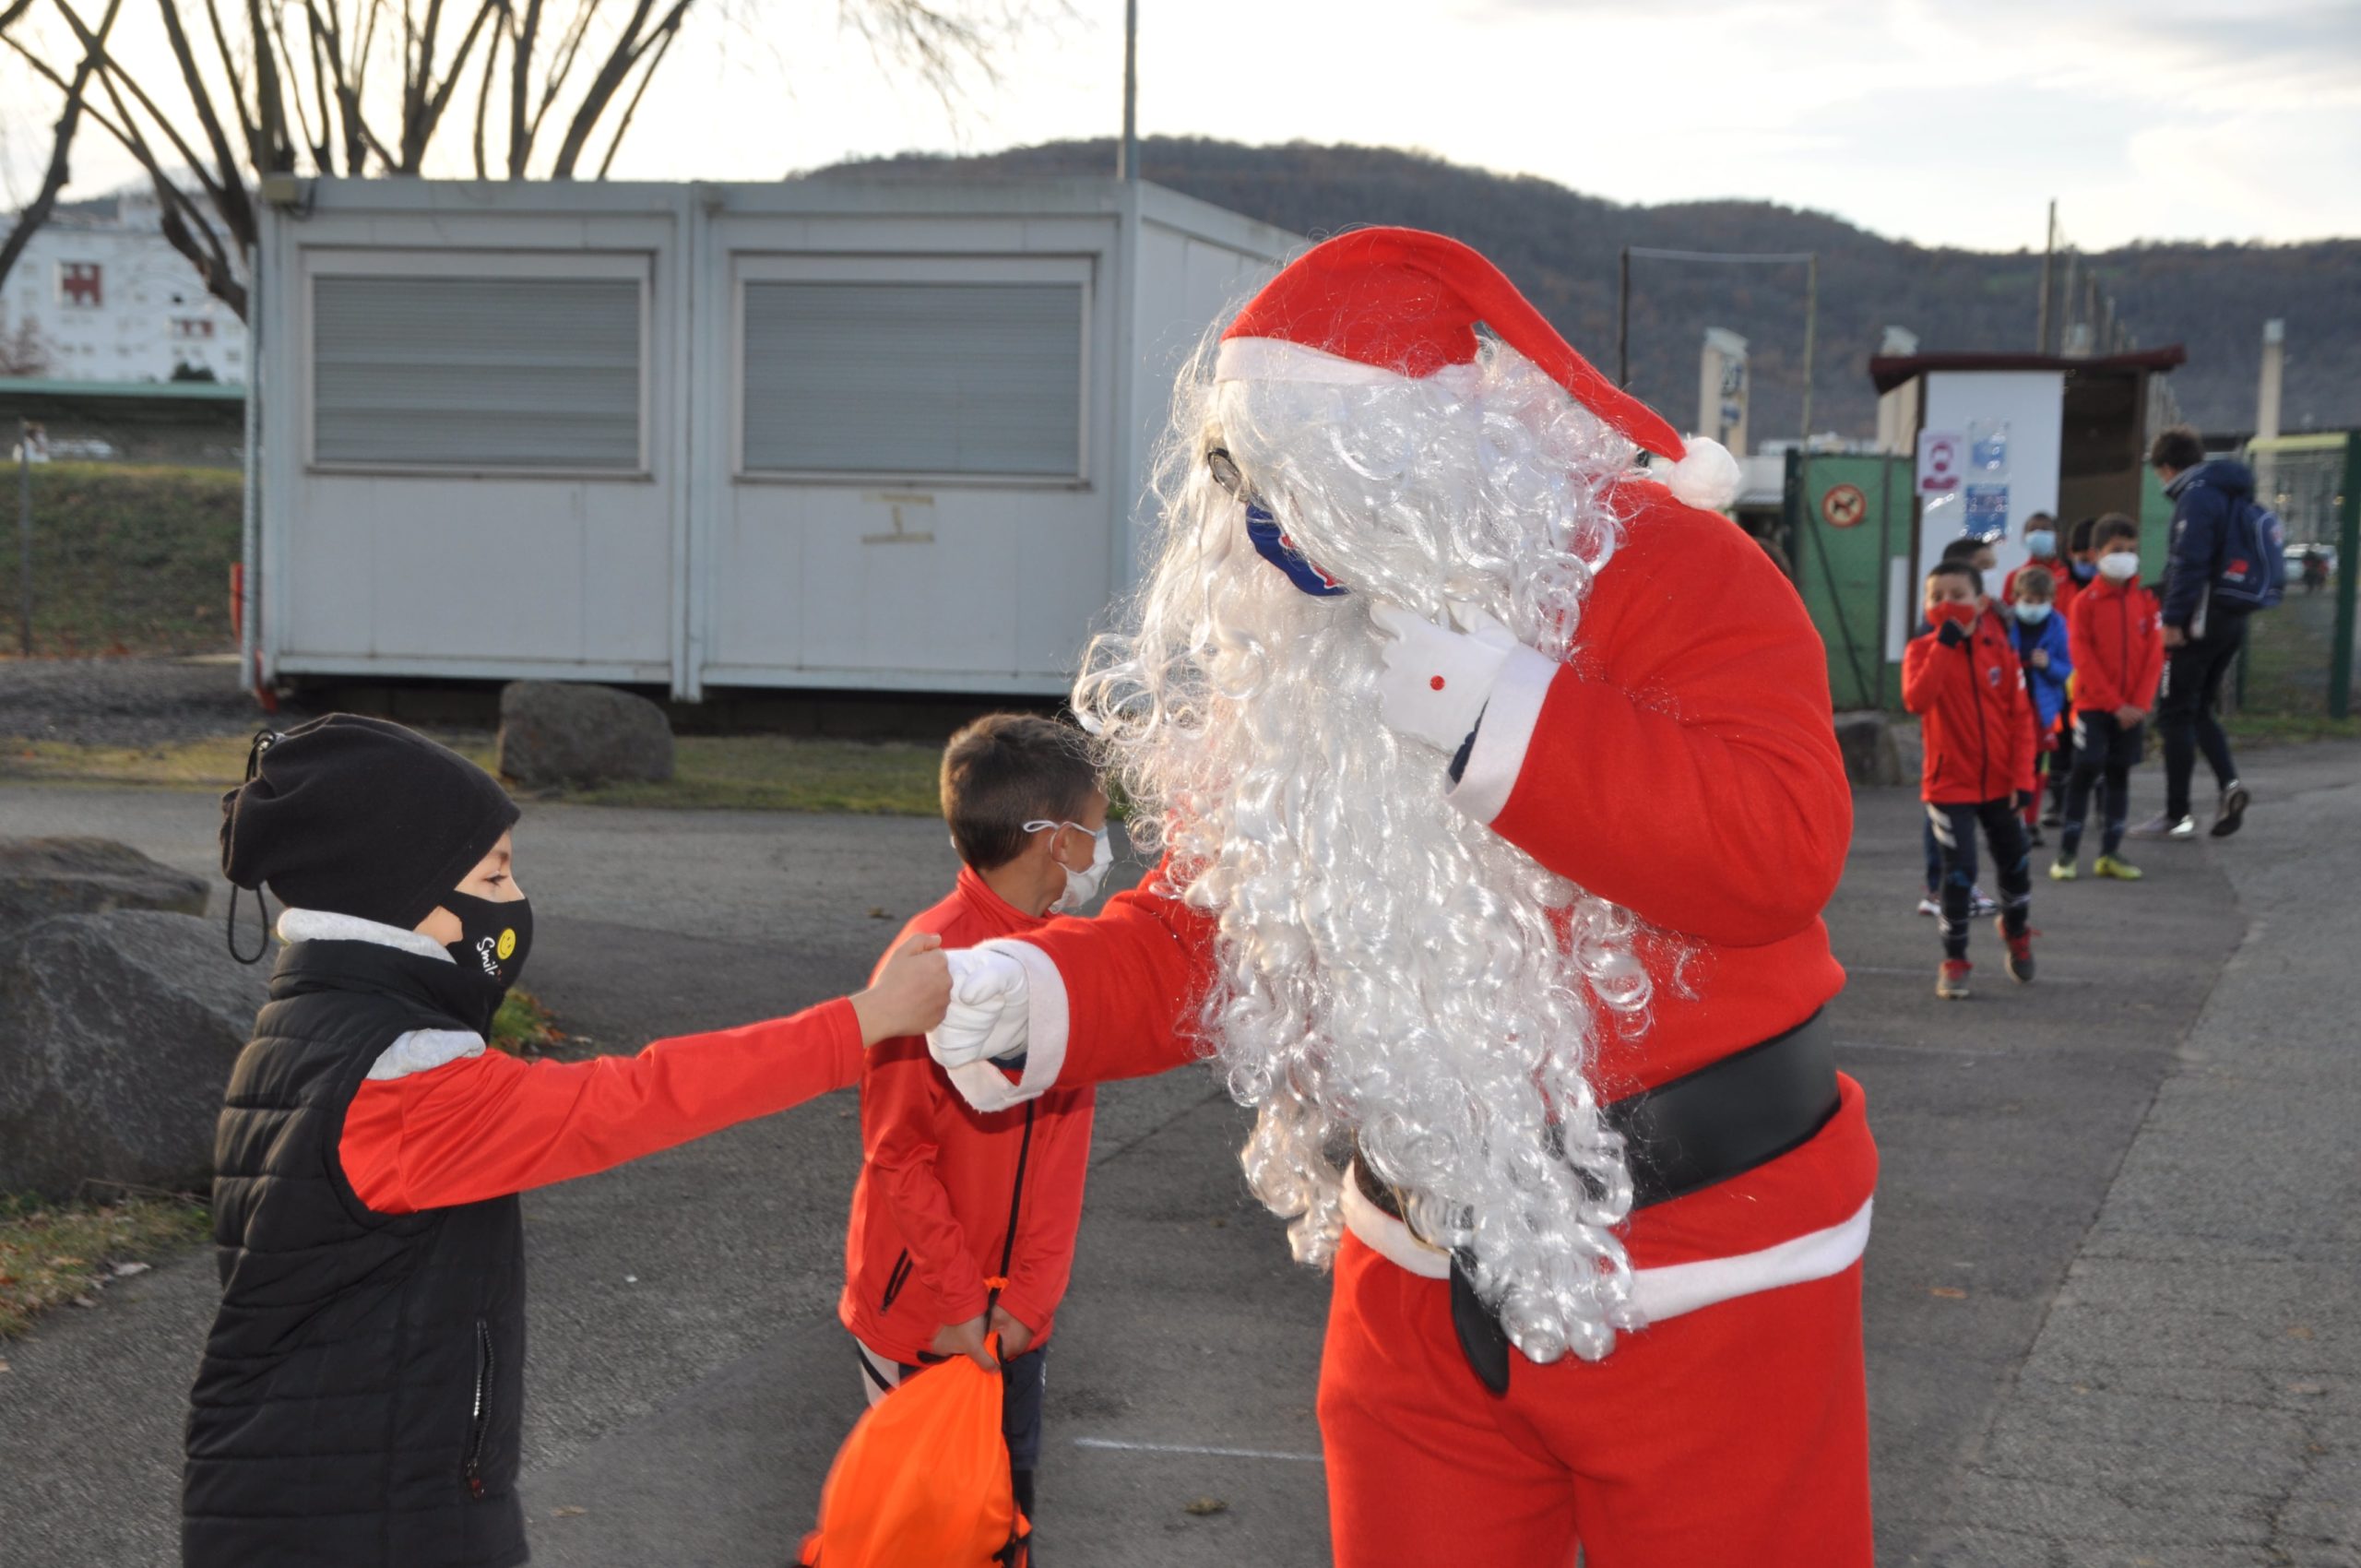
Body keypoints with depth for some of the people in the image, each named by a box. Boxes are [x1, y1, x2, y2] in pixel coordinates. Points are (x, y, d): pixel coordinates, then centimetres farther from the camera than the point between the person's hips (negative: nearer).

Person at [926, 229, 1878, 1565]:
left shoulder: (1659, 568, -16)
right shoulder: (1284, 658, 4)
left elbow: (1779, 851, -30)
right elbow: (1207, 925, 5)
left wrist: (1478, 707, -31)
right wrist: (1029, 992, -15)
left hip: (1702, 1290, -5)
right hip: (1422, 1284, 6)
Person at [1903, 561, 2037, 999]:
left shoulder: (1999, 650, -2)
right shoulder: (1922, 650, -8)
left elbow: (2021, 716, 0)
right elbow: (1917, 700, -28)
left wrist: (2022, 777, -6)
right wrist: (1945, 644, -30)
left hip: (1998, 782, 3)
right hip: (1949, 783, -3)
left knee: (2014, 863, 15)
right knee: (1959, 871, -8)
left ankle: (2016, 930, 44)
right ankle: (1954, 960, 8)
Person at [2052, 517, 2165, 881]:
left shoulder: (2145, 601, 4)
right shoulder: (2085, 601, -6)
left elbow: (2154, 655, 2)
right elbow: (2084, 659, -10)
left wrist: (2140, 703, -9)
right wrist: (2115, 704, -13)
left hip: (2132, 708, 3)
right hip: (2093, 705, -3)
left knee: (2119, 775, 7)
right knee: (2085, 772, -4)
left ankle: (2109, 854, 13)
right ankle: (2067, 852, 2)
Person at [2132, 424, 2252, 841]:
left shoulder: (2197, 495, -13)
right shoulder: (2234, 495, 16)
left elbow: (2189, 562, -22)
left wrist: (2173, 619, -20)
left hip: (2199, 620, -9)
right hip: (2233, 620, 9)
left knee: (2175, 715, 0)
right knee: (2200, 711, 19)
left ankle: (2176, 815, 3)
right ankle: (2229, 782, -2)